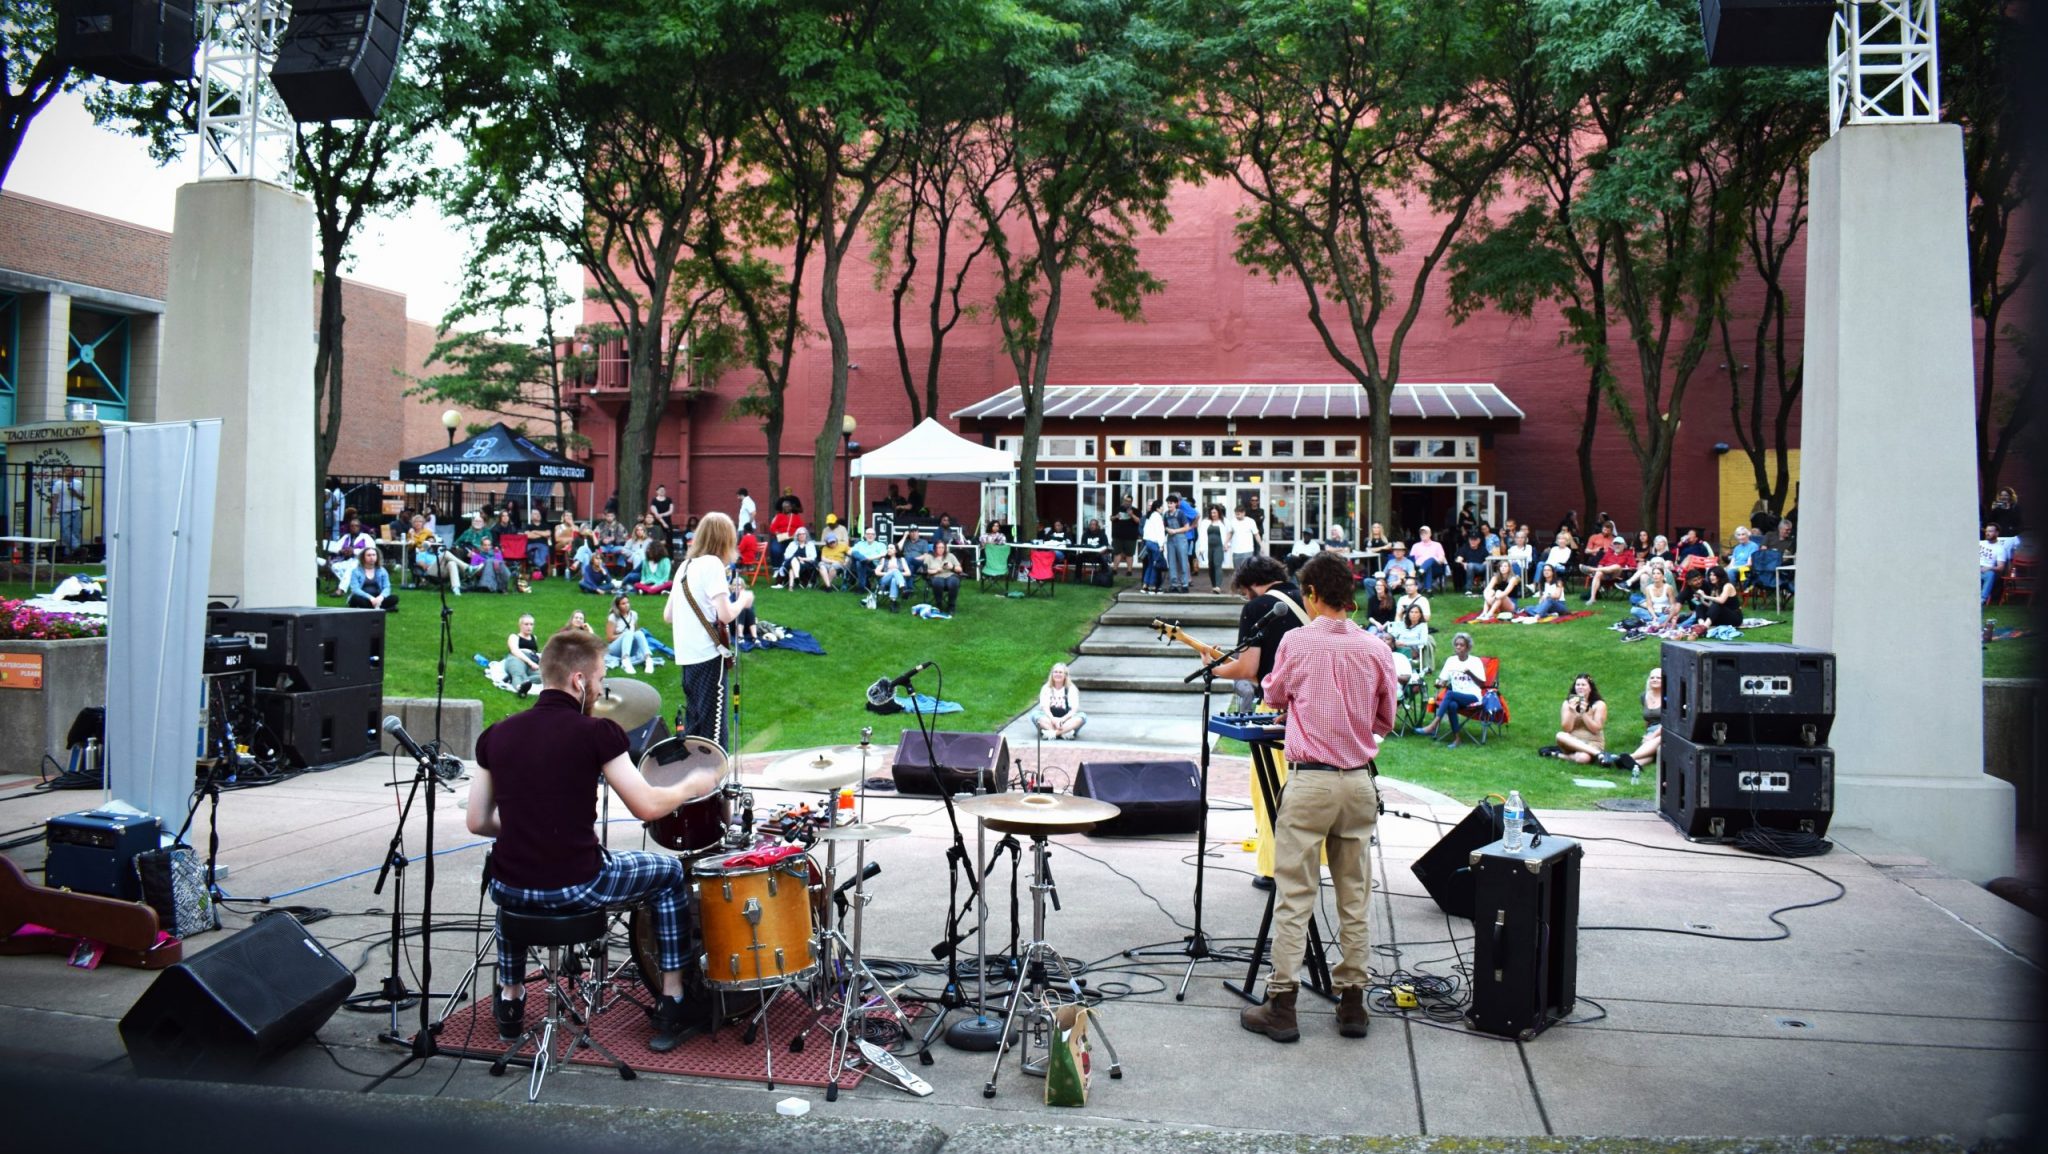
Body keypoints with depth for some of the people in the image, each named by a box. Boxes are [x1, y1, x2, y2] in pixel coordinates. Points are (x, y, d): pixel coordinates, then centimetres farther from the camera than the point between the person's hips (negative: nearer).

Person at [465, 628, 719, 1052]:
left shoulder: (496, 735, 3)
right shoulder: (596, 732, -11)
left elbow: (477, 822, 8)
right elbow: (647, 807, -10)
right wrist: (692, 786, 9)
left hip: (512, 892, 5)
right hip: (576, 889, -5)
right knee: (669, 873, 21)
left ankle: (509, 1000, 41)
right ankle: (671, 1008, 22)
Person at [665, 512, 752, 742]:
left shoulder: (685, 566, 13)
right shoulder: (713, 563, -10)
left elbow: (667, 615, 17)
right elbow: (725, 615, -17)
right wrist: (743, 600, 1)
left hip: (687, 656, 8)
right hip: (709, 655, -8)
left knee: (692, 724, 17)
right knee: (713, 730, -4)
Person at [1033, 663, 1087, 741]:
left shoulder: (1071, 688, 4)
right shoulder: (1046, 688, 6)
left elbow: (1074, 709, -8)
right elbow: (1045, 707, -8)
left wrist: (1062, 719, -26)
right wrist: (1053, 719, -28)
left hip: (1067, 722, 0)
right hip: (1050, 721, 0)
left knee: (1082, 716, -28)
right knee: (1034, 714, -27)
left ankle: (1054, 732, -42)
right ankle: (1065, 732, -41)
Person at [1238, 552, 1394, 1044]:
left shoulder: (1296, 641, -6)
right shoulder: (1377, 649, 1)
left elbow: (1274, 695, 12)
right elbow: (1386, 722, 12)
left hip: (1309, 780, -3)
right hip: (1360, 782, 4)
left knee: (1295, 896, 0)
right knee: (1355, 897, 11)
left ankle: (1281, 1006, 2)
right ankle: (1352, 1001, 17)